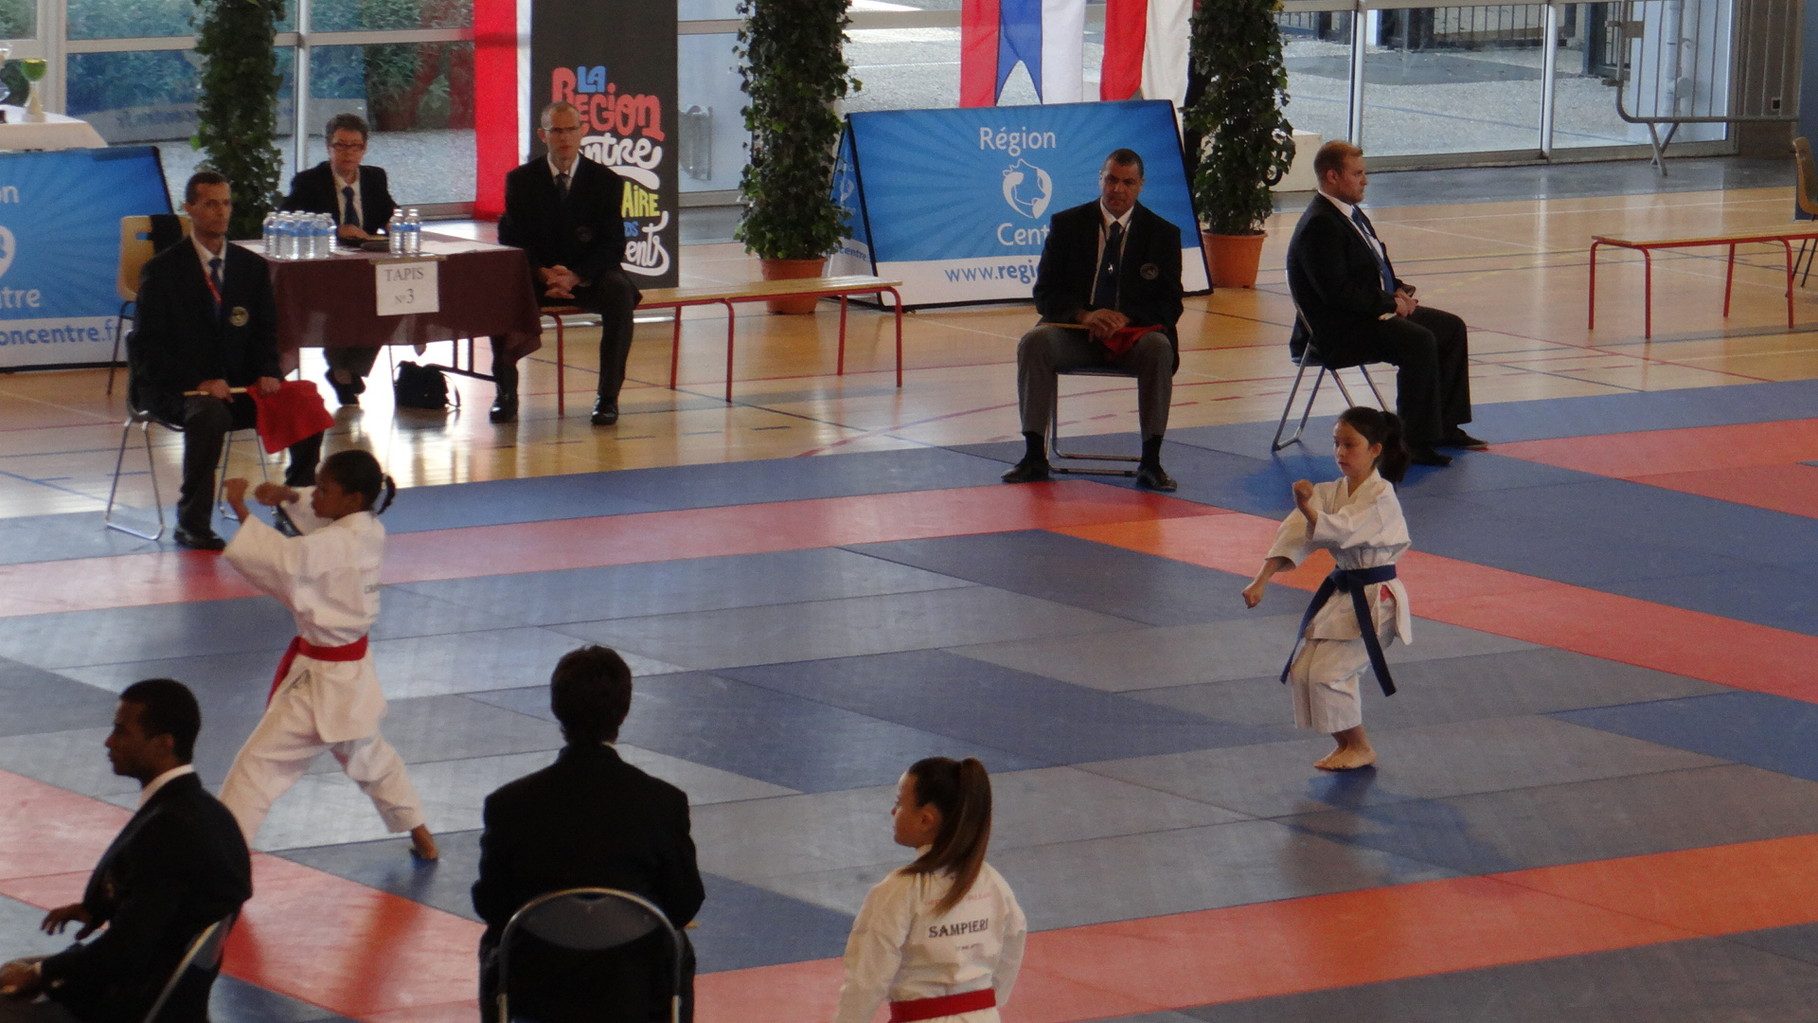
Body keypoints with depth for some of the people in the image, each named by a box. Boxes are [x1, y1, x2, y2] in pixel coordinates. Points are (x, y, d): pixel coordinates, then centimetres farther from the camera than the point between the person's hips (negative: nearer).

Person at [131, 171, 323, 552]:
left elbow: (265, 331, 14)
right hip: (175, 390, -5)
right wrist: (199, 382, -23)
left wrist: (267, 373, -9)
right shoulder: (163, 270, -6)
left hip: (237, 385, 5)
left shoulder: (251, 267, 10)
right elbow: (146, 347, -10)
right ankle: (192, 523, -28)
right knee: (208, 413, -39)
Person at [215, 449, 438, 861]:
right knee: (367, 754, 30)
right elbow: (317, 516, 18)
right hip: (355, 668, 9)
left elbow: (280, 558, -35)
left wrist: (239, 507, -28)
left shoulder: (336, 546, -27)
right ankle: (420, 834, 41)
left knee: (258, 762, -5)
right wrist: (288, 497, 1)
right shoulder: (370, 531, -1)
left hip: (322, 679, -9)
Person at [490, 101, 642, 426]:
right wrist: (543, 274, -22)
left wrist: (575, 276, -22)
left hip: (589, 277, 0)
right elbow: (511, 241, -2)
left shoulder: (605, 180, 0)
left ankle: (608, 396, -25)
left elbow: (613, 245, -4)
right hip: (538, 275, 0)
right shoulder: (521, 180, 2)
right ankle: (506, 392, -19)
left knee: (619, 292, -34)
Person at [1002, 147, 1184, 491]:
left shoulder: (1162, 233, 4)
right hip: (1075, 332, 1)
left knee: (1159, 348, -34)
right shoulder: (1067, 225, 5)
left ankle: (1151, 461, -27)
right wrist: (1084, 316, -21)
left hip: (1133, 334, -1)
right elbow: (1045, 294, 1)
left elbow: (1169, 304, -1)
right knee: (1033, 343, -29)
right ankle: (1034, 456, -26)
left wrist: (1126, 319, -21)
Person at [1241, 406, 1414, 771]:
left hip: (1374, 600, -8)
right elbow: (1293, 535, -5)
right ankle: (1347, 744, 19)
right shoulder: (1330, 493, 6)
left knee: (1328, 672, -14)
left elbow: (1340, 531, -31)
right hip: (1340, 594, 8)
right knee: (1302, 669, 3)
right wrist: (1261, 580, -16)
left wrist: (1308, 508, -49)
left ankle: (1360, 749, 5)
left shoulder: (1381, 496, -16)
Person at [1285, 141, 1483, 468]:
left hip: (1373, 313, 11)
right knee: (1419, 341, -30)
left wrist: (1399, 291, 4)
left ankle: (1444, 426, 12)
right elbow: (1337, 292, -26)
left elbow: (1377, 269, 25)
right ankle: (1415, 442, -24)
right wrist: (1390, 302, -18)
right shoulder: (1320, 225, -19)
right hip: (1336, 332, -11)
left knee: (1451, 327, 9)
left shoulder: (1350, 214, 15)